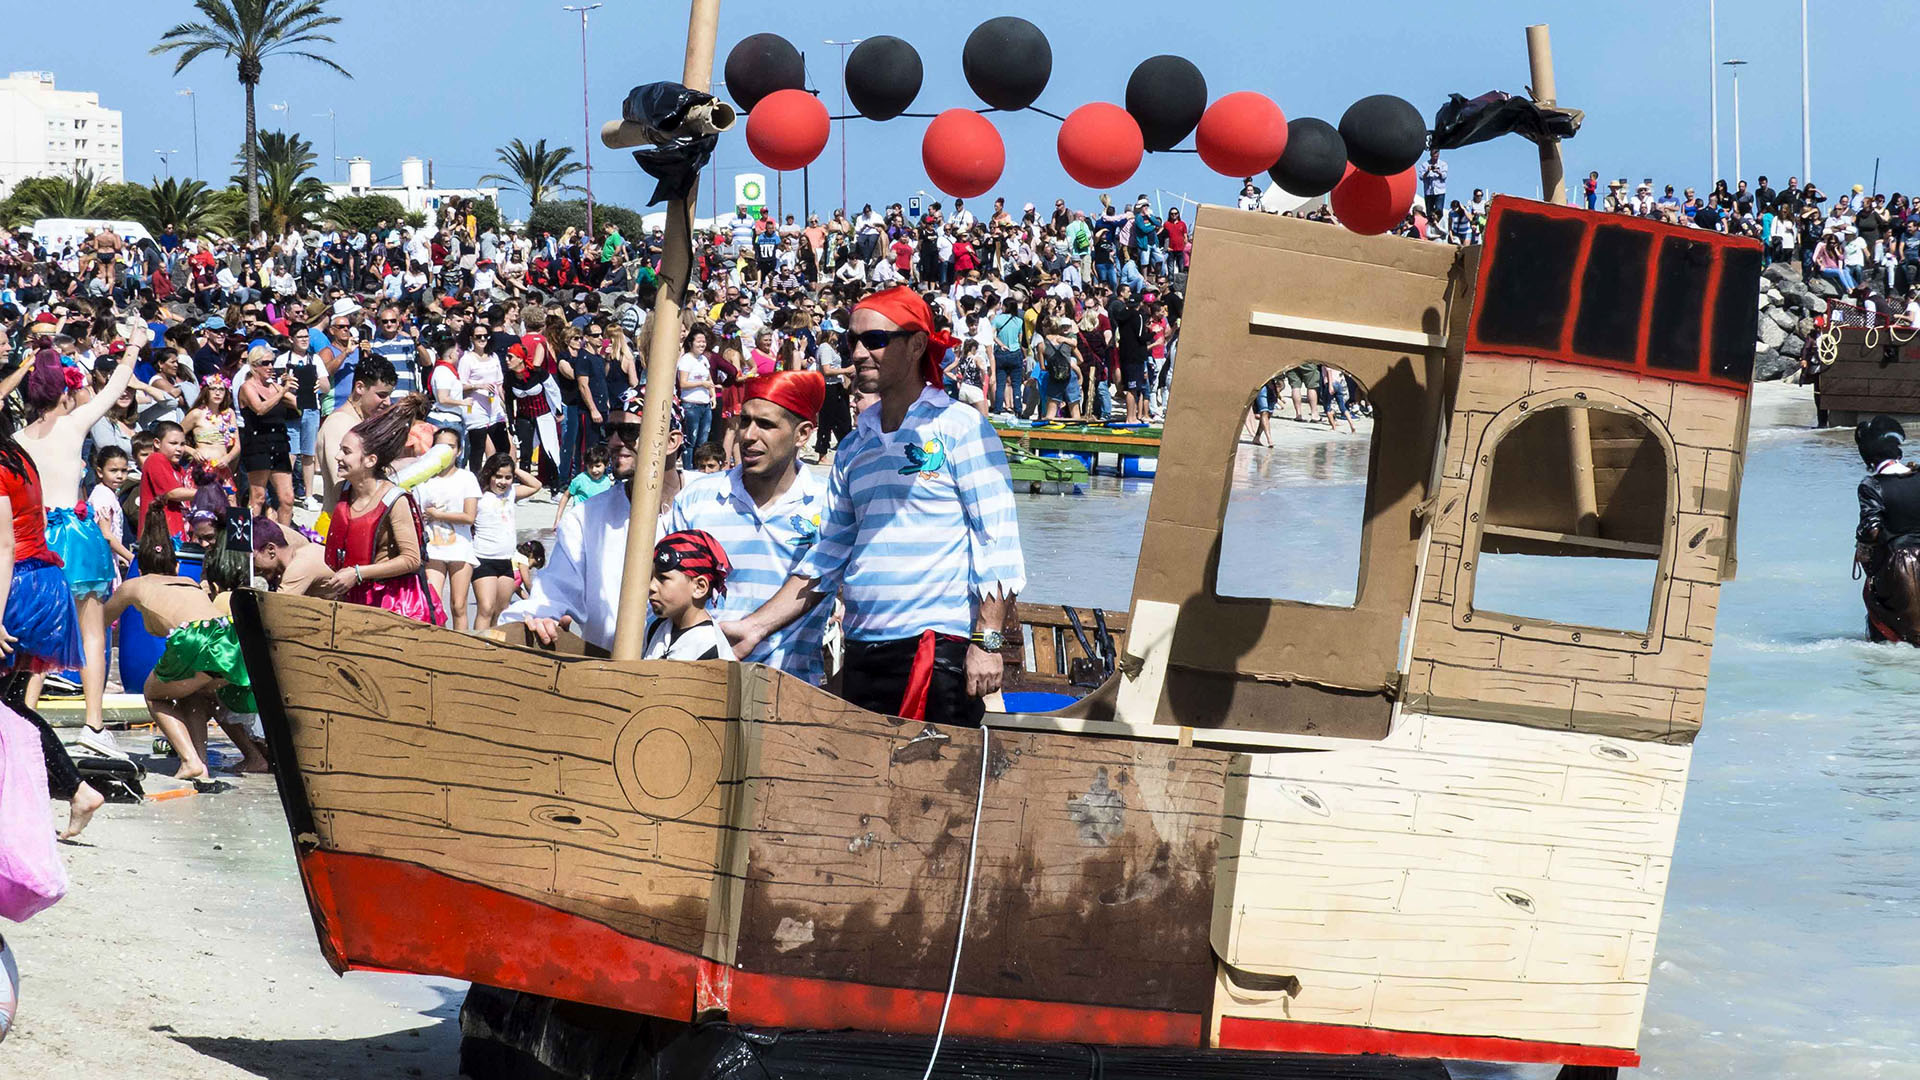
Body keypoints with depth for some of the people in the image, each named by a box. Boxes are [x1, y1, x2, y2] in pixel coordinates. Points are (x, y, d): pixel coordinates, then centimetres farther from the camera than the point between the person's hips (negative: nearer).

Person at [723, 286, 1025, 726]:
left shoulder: (960, 429, -1)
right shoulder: (855, 446, 19)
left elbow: (998, 543, -7)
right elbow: (826, 558, 21)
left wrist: (987, 641, -15)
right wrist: (757, 627, 12)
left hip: (938, 652, -6)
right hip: (862, 652, 6)